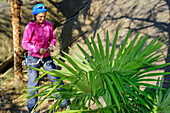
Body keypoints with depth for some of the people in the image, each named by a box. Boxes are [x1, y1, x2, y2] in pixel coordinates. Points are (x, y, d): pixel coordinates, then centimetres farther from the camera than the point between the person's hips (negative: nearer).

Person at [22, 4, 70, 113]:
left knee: (56, 79, 6)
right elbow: (25, 43, -10)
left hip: (46, 57, 4)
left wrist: (52, 44, -10)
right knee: (33, 83, 2)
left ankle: (65, 102, 18)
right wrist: (38, 49, -21)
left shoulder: (48, 25, 1)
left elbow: (53, 38, 13)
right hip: (33, 57, -4)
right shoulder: (30, 27, -11)